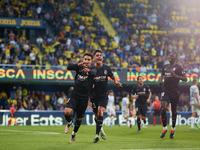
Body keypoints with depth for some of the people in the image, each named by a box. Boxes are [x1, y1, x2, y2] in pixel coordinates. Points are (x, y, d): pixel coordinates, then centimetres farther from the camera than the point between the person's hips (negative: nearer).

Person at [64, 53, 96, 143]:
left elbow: (93, 72, -28)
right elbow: (69, 67, -13)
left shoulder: (92, 69, -3)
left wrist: (88, 70, -52)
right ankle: (69, 123, 11)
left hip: (84, 98, 0)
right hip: (74, 95, 1)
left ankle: (74, 134, 34)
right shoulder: (79, 67, 3)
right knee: (67, 112, -22)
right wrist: (79, 64, -30)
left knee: (79, 118, 9)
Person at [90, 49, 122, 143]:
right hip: (94, 95, 0)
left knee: (100, 112, -19)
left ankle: (97, 134, -22)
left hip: (103, 94, 0)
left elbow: (113, 77, 19)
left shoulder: (107, 68, 2)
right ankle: (100, 129, 35)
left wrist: (116, 83, -1)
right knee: (96, 115, 5)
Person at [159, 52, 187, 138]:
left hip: (174, 91, -3)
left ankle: (173, 129, 24)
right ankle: (164, 128, -1)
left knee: (174, 110, 6)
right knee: (163, 108, -15)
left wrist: (175, 76, -20)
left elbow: (185, 79, -8)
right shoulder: (165, 67, 12)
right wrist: (161, 80, 11)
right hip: (165, 90, 3)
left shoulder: (178, 67, -4)